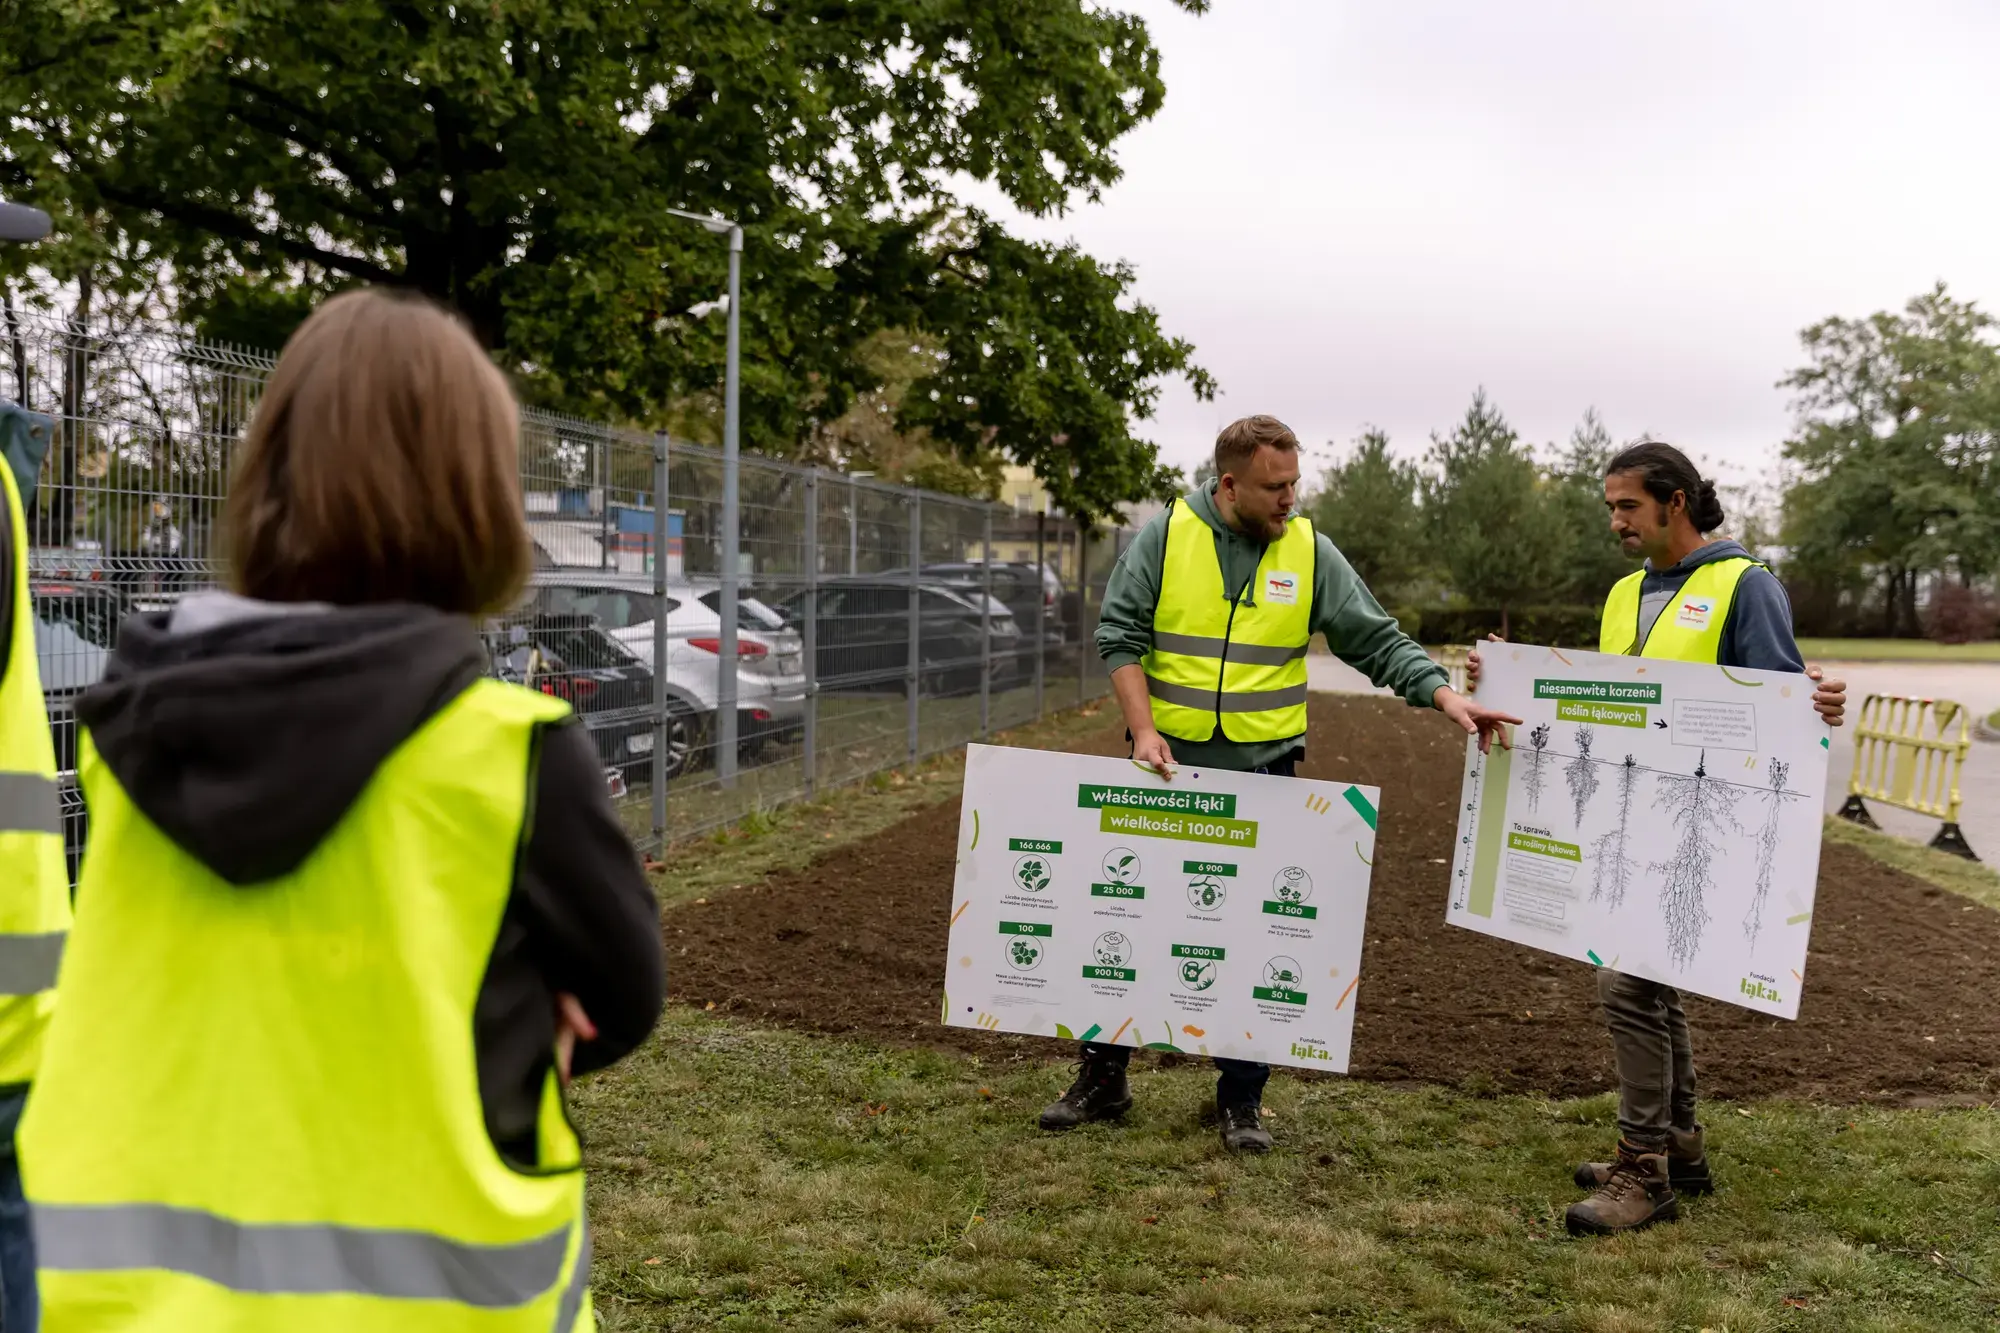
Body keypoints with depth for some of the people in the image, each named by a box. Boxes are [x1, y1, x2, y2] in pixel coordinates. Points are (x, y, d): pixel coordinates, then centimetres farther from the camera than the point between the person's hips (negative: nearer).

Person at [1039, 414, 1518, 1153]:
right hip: (1167, 762, 0)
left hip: (1262, 771, 1)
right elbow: (1120, 635, -4)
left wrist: (1445, 696, -14)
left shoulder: (1310, 552, 1)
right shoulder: (1164, 535, -4)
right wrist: (1143, 729, -14)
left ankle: (1242, 1097, 18)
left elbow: (1379, 641, 0)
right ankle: (1103, 1076, 23)